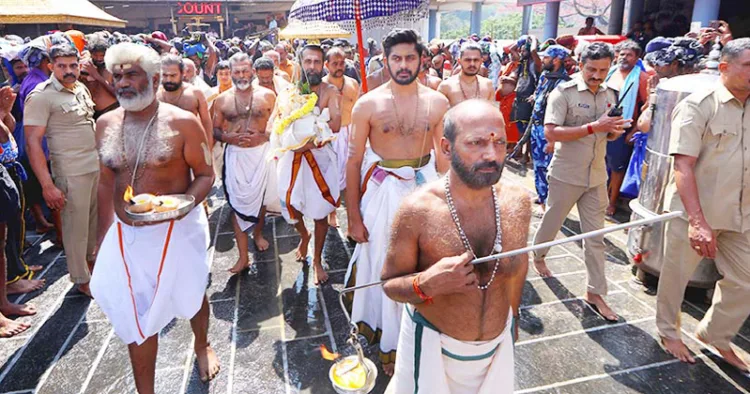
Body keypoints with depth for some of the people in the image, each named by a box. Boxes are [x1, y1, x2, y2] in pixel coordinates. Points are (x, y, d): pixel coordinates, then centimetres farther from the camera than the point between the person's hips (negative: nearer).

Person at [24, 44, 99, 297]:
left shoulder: (81, 88, 9)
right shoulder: (41, 96, -13)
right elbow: (32, 142, -17)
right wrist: (47, 185, -22)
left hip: (96, 165, 7)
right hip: (71, 172, -7)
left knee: (93, 218, 20)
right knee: (76, 226, 4)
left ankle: (90, 257, 42)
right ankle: (82, 280, 18)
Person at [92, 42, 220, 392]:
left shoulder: (182, 122, -11)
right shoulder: (106, 125, 3)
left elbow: (205, 175, -8)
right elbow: (107, 182, 10)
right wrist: (103, 235, 11)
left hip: (178, 229, -3)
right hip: (125, 234, 3)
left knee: (191, 294, 18)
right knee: (135, 314, 8)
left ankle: (202, 345, 50)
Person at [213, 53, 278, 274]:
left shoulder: (267, 95, 0)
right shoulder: (222, 100, 5)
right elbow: (215, 130, 8)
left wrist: (262, 135, -17)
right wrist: (229, 137, -12)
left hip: (261, 153, -1)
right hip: (235, 155, 1)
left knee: (261, 198, 13)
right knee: (238, 202, 0)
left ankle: (258, 233, 42)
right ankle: (243, 256, 6)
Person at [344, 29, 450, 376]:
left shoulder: (438, 102, -2)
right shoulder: (368, 104, -7)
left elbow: (443, 156, 5)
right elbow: (354, 161, -5)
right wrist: (353, 215, -5)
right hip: (383, 191, -1)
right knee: (382, 265, 11)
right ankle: (388, 338, 34)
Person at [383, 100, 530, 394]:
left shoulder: (518, 202, -13)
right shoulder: (417, 210, -25)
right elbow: (390, 284, -14)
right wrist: (426, 284, -35)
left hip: (498, 344, 4)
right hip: (432, 345, -3)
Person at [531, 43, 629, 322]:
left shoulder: (610, 94, 8)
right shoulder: (564, 93, -11)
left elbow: (608, 133, 19)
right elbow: (550, 132, -23)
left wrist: (615, 131, -6)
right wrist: (593, 127, -27)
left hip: (596, 176, 5)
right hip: (566, 175, -5)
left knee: (595, 237, 6)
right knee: (551, 223, 14)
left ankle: (594, 293, 15)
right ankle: (537, 255, 43)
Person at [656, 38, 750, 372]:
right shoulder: (699, 105, -13)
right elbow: (682, 166, -20)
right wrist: (698, 221, -27)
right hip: (694, 211, -6)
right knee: (676, 274, 10)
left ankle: (716, 336, 35)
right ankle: (668, 332, 32)